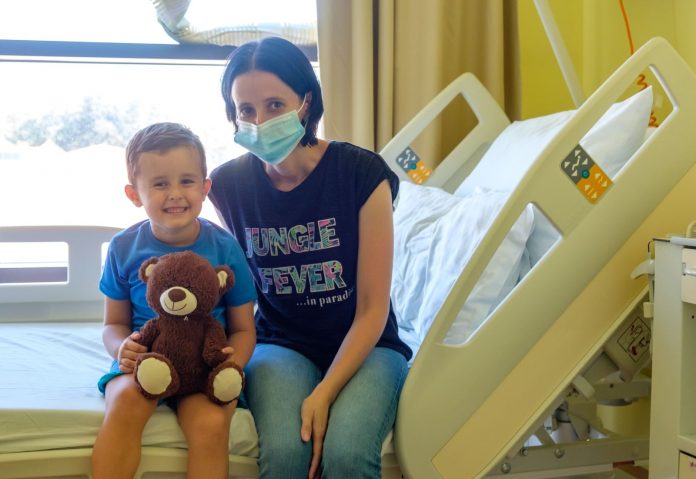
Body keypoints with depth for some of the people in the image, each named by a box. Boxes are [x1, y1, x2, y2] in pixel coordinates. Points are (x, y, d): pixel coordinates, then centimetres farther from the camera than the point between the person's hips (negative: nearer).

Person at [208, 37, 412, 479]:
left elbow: (373, 309, -10)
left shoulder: (362, 173, -11)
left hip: (364, 346, -1)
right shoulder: (228, 185, -2)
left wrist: (324, 394, -19)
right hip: (281, 346, 2)